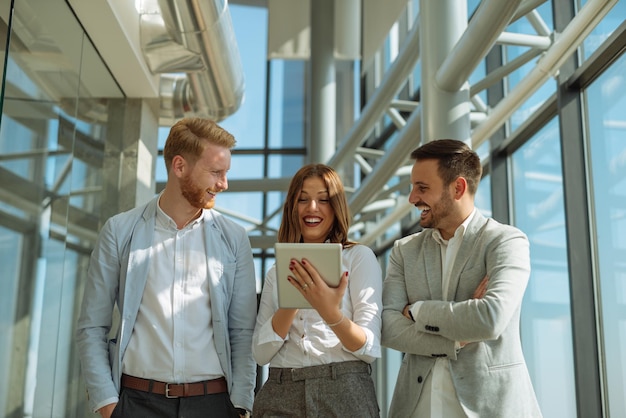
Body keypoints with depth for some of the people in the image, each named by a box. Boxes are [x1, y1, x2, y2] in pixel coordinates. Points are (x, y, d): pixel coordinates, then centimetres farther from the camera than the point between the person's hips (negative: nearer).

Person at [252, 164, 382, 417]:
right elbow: (261, 353, 0)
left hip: (343, 394, -3)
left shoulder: (359, 257, -1)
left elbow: (370, 349, -8)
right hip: (279, 395, 3)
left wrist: (330, 313, -25)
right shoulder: (276, 272, 10)